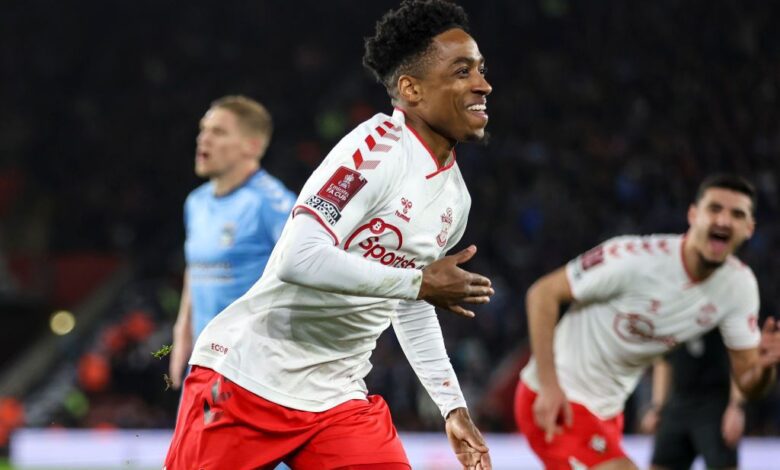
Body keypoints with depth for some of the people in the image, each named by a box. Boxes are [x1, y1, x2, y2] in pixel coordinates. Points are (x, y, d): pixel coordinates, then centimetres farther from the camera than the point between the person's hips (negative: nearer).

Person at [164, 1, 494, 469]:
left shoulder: (455, 197, 10)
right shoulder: (375, 150, -18)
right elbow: (299, 258, -29)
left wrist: (453, 406, 21)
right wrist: (418, 282, -24)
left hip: (339, 399, 7)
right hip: (251, 375, -7)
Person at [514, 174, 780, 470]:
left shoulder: (740, 286, -6)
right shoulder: (636, 258, -24)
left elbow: (747, 383, -3)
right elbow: (543, 293, -18)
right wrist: (549, 386, -23)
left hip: (607, 411, 8)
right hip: (556, 401, -8)